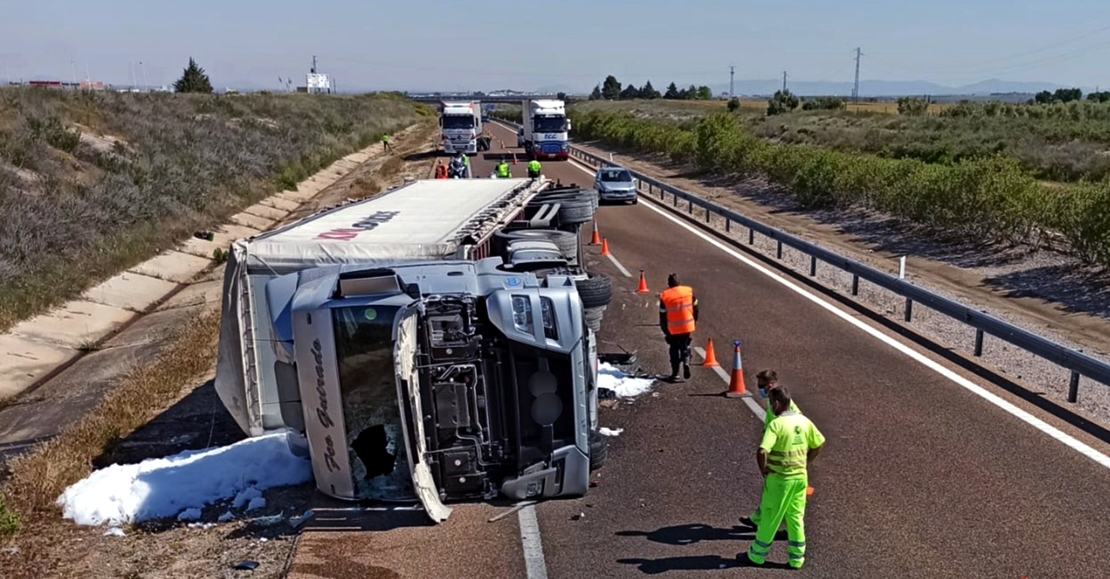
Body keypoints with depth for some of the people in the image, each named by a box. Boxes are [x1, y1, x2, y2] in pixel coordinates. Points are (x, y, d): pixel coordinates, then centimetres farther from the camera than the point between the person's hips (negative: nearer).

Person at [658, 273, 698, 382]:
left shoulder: (664, 296, -10)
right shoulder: (689, 291, -4)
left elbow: (662, 316, -6)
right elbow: (695, 308, 6)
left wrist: (665, 330, 5)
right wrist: (695, 321, 21)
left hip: (673, 329, -1)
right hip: (687, 326, 1)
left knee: (674, 349, 13)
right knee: (685, 346, 17)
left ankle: (675, 373, 13)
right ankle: (686, 362, -10)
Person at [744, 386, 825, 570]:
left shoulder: (776, 424, -21)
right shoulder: (804, 421, -1)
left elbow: (761, 451, -30)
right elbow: (819, 443, 11)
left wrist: (763, 469, -12)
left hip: (779, 478, -5)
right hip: (800, 476, 6)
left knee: (769, 518, 9)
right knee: (796, 517, 17)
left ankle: (758, 554, 23)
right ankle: (797, 557, 23)